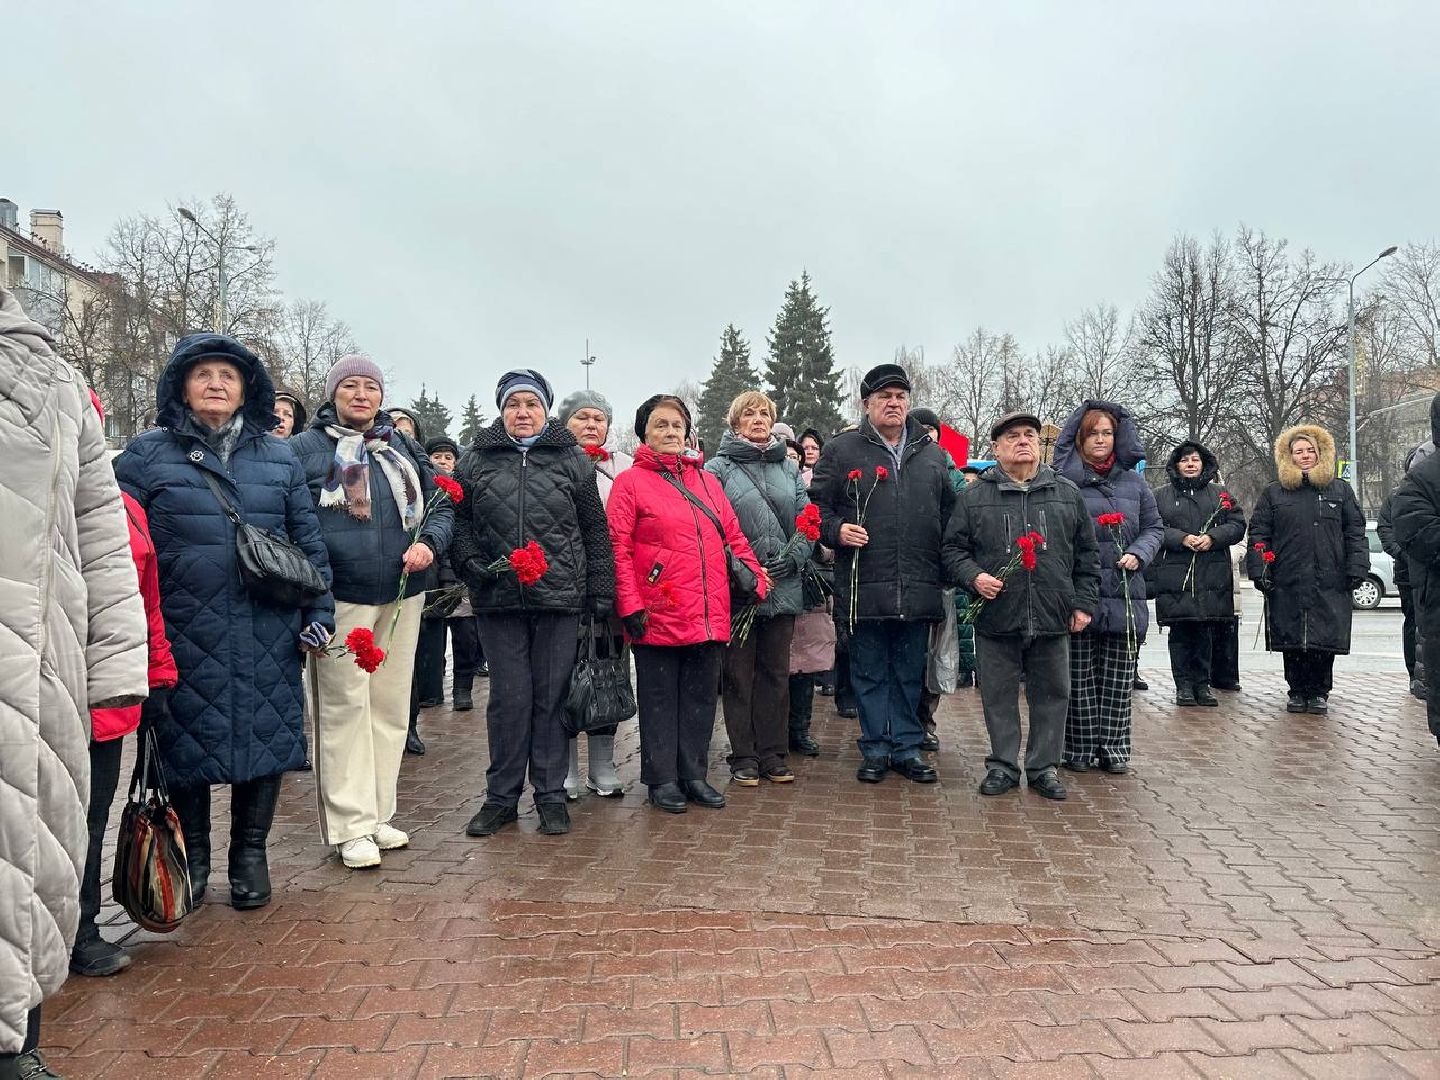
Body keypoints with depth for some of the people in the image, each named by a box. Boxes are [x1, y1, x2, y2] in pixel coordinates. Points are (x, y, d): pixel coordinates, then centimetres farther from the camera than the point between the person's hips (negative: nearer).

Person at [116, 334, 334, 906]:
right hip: (185, 635, -1)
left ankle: (250, 856, 25)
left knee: (265, 738, 7)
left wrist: (319, 611, 7)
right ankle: (190, 860, 27)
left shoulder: (279, 457, 11)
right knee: (186, 746, 7)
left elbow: (309, 540, 12)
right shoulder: (147, 455, 4)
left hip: (268, 637, 2)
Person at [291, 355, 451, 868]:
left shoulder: (403, 447, 14)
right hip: (341, 600, -5)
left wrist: (429, 542, -5)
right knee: (345, 707, -2)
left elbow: (440, 503, 17)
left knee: (391, 705, 10)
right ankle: (350, 826, 8)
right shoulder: (305, 449, 0)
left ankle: (379, 812, 23)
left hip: (402, 595, 5)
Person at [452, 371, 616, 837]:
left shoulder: (573, 459, 7)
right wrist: (471, 563, -7)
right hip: (498, 599, 1)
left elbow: (595, 531, 6)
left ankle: (551, 795, 18)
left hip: (559, 596, 0)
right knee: (509, 697, 3)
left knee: (551, 696, 5)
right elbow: (459, 519, 11)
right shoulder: (476, 459, 9)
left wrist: (601, 593, 2)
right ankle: (501, 796, 18)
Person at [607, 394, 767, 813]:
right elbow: (619, 548, -8)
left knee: (701, 696, 12)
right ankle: (662, 779, 18)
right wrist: (630, 605, -14)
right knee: (660, 698, 6)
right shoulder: (630, 482, -1)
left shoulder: (707, 480, 15)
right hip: (658, 615, -5)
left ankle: (693, 775, 24)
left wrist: (756, 580, 7)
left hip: (708, 614, 5)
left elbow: (733, 537, 16)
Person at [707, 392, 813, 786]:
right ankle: (743, 757, 14)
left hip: (784, 587, 4)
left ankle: (773, 753, 21)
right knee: (738, 674, 4)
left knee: (776, 672, 11)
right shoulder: (717, 468, -1)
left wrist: (793, 557, -6)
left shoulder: (789, 469, 13)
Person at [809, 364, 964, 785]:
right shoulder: (840, 451, 2)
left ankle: (907, 747, 24)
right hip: (864, 589, -3)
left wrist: (957, 570, 8)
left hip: (919, 591, 3)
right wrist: (837, 530, -16)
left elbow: (950, 518, 17)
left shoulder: (933, 454, 13)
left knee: (910, 674, 12)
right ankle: (876, 749, 19)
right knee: (870, 674, 7)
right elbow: (817, 507, 4)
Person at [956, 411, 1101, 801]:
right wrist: (974, 577, -12)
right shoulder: (974, 495, 4)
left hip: (1053, 620, 2)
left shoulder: (1067, 494, 9)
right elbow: (955, 548, 6)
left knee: (1052, 694, 9)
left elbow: (1087, 554, 12)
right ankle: (1003, 766, 21)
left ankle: (1043, 767, 23)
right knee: (998, 695, 6)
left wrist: (1084, 603, 7)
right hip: (996, 618, -1)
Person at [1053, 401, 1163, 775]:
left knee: (1118, 680, 7)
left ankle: (1113, 747, 17)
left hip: (1125, 596, 4)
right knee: (1079, 678, 3)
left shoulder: (1134, 482, 13)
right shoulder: (1063, 481, -2)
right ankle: (1078, 748, 13)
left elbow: (1154, 527, 17)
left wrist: (1138, 553, -2)